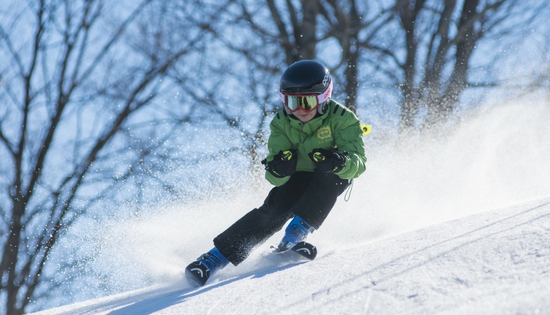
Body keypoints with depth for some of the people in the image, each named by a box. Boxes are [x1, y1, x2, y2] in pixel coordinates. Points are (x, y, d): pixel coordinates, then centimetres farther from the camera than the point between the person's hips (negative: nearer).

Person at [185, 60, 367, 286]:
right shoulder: (281, 123, -15)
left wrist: (338, 162, -53)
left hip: (332, 180, -1)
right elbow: (275, 178, -19)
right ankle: (216, 257, -26)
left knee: (329, 175, -34)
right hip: (298, 177, 1)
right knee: (274, 210, -24)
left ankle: (297, 232, -32)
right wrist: (278, 169, -44)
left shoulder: (341, 119, -22)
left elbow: (358, 162, -31)